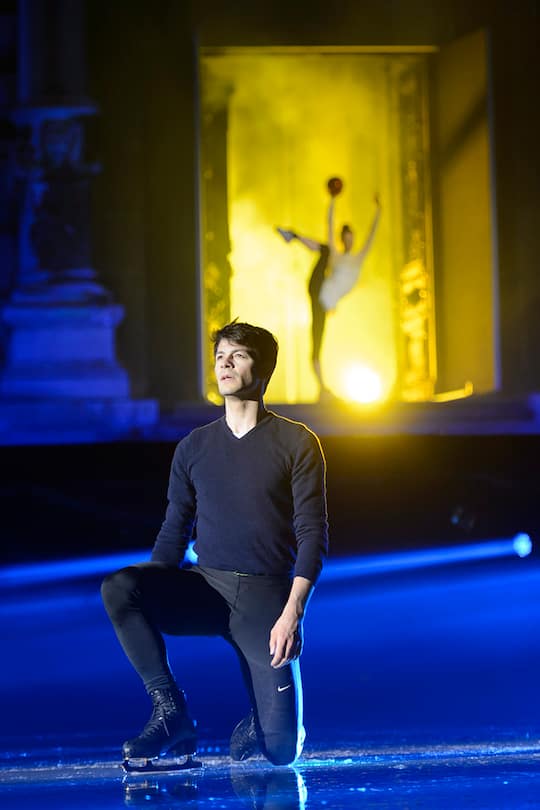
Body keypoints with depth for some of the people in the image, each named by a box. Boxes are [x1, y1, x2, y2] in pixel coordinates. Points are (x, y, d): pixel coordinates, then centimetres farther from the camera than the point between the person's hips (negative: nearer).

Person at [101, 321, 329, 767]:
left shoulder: (297, 443, -1)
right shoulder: (195, 447, 10)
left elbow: (312, 533, -6)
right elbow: (174, 533, 13)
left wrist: (292, 613, -18)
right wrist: (151, 601, -1)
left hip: (267, 595, -3)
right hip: (205, 586, 3)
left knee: (282, 751, -12)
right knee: (118, 587, -29)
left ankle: (262, 723, 26)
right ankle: (170, 710, -18)